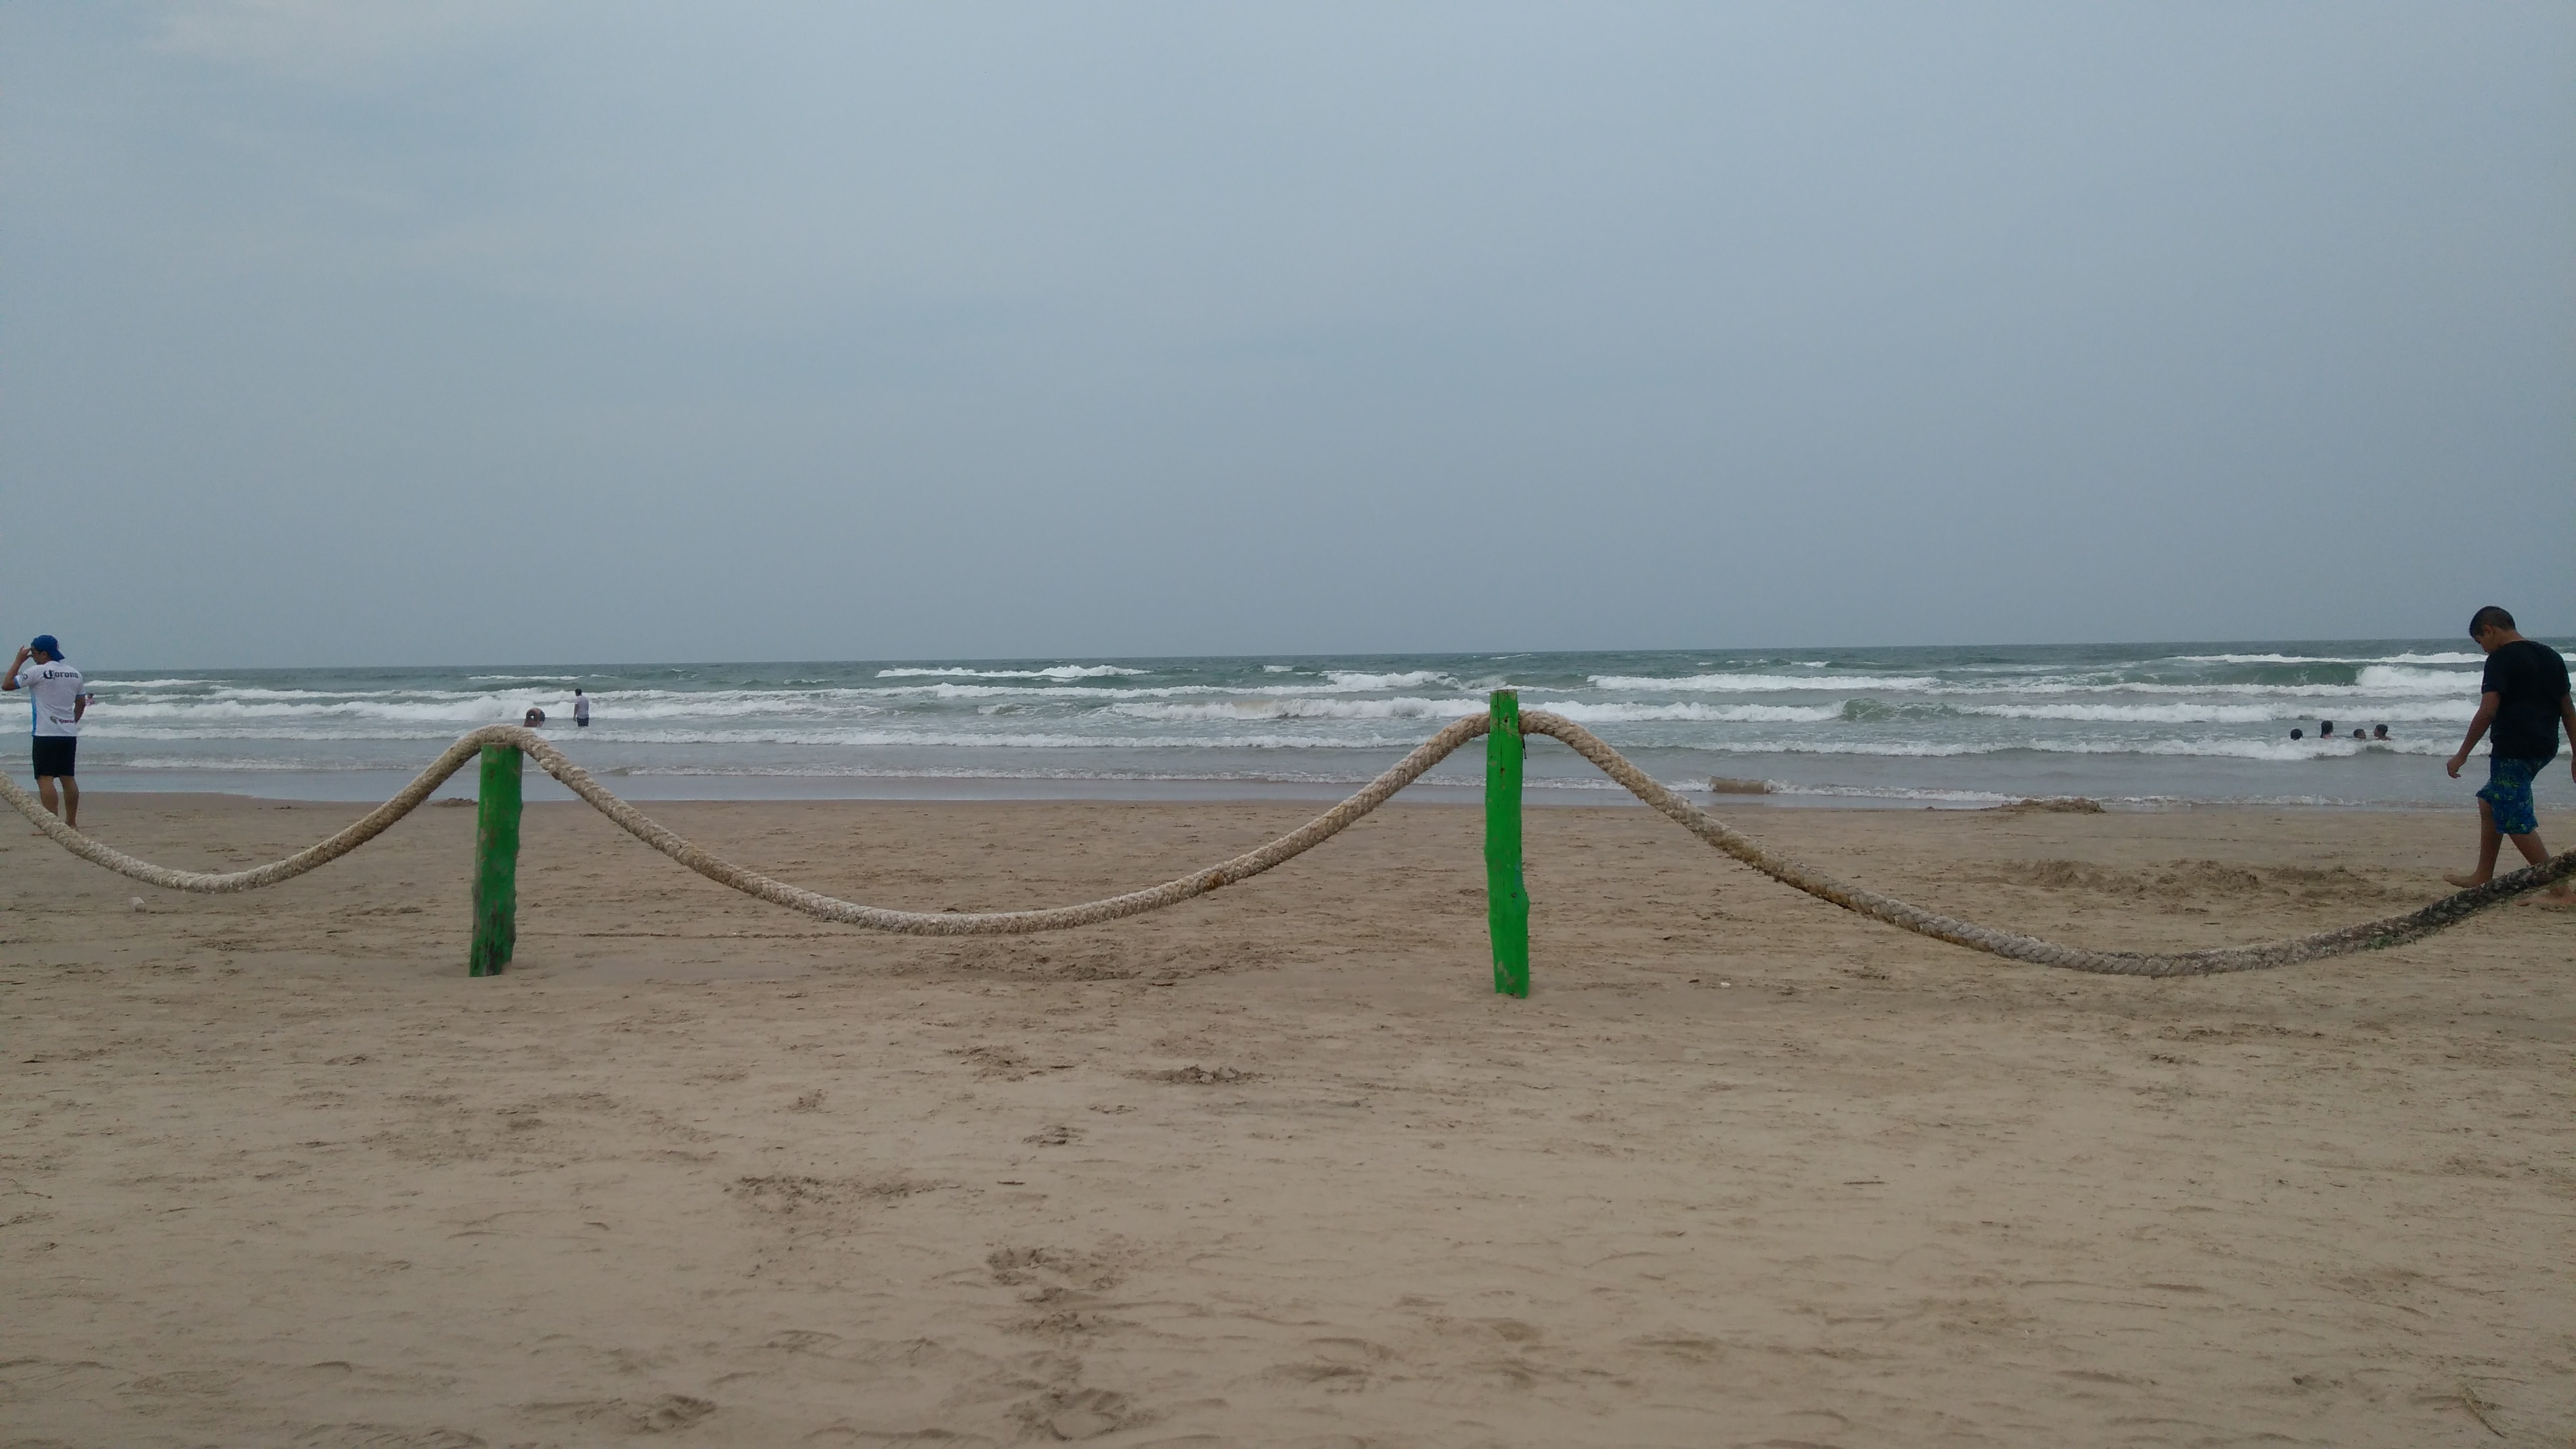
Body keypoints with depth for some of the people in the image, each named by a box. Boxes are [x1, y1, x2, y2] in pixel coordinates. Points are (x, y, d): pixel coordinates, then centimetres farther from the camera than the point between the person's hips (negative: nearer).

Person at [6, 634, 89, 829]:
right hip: (70, 733, 7)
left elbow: (7, 685, -4)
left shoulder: (38, 672, -9)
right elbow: (81, 704, 18)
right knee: (67, 777, 12)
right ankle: (72, 822, 16)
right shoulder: (74, 674, 11)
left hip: (46, 733, -7)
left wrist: (19, 660, 3)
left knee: (45, 778, -8)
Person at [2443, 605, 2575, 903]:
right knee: (2489, 802, 22)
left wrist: (2462, 754, -13)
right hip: (2544, 748, 9)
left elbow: (2488, 711, -19)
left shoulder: (2501, 659, -11)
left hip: (2513, 750, -9)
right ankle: (2483, 876, 28)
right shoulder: (2551, 656, 13)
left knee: (2518, 822, -6)